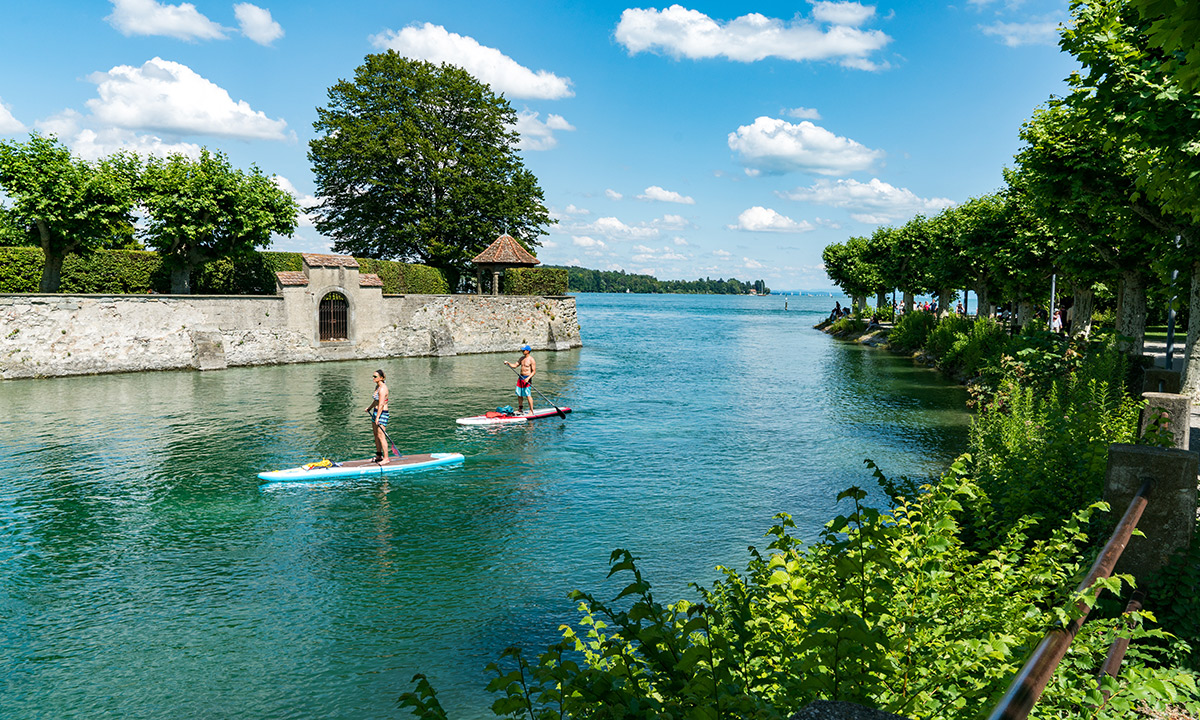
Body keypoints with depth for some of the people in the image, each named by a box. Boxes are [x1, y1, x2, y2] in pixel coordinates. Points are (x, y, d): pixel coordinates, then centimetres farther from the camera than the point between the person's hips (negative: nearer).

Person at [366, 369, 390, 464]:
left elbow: (381, 404, -25)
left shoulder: (382, 388, -19)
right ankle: (379, 455, 27)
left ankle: (386, 458, -10)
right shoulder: (377, 386, 12)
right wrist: (369, 407, 42)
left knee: (381, 436, -12)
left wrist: (377, 418, -28)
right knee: (376, 435, 16)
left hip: (382, 413, -10)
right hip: (376, 411, 10)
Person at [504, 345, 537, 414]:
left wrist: (528, 378, -25)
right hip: (520, 378, 8)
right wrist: (508, 363, -1)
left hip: (527, 378, -8)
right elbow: (515, 366, 16)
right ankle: (519, 409, 25)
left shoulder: (531, 360, -10)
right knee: (519, 395, 12)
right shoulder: (522, 358, 13)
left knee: (528, 395, -8)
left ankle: (531, 411, -2)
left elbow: (534, 371, -13)